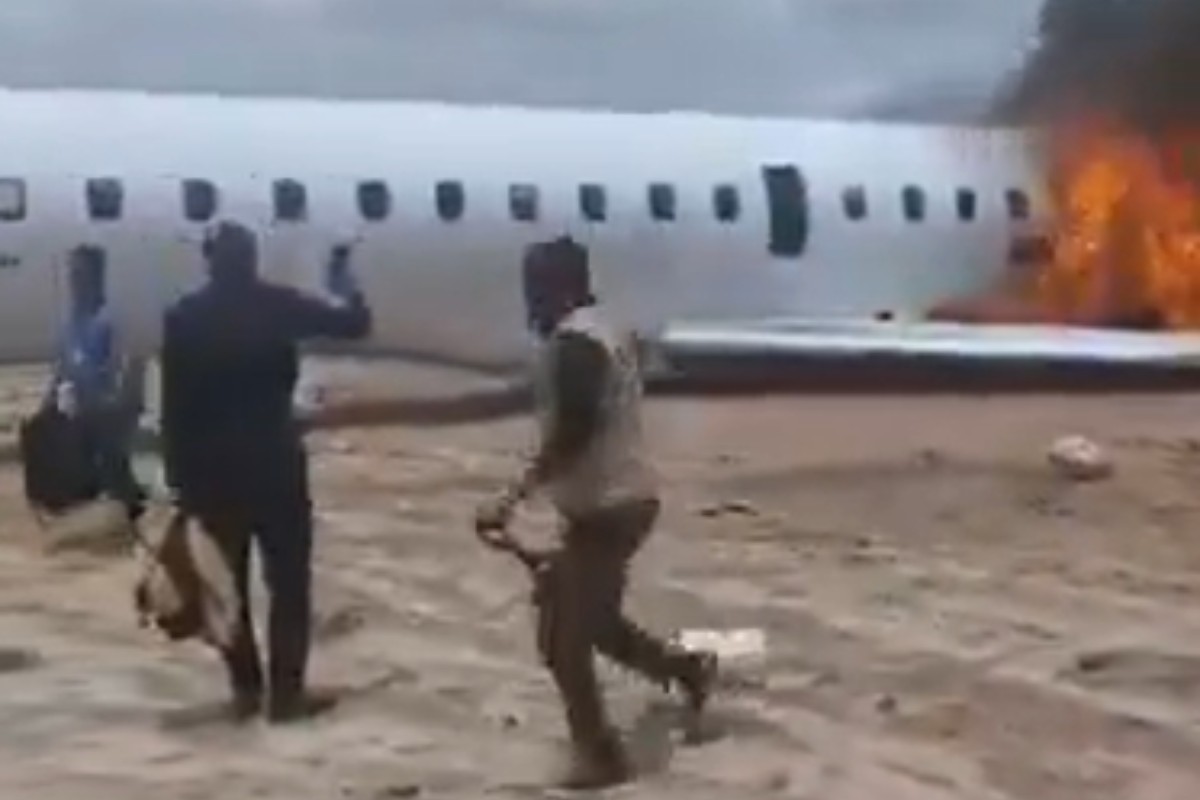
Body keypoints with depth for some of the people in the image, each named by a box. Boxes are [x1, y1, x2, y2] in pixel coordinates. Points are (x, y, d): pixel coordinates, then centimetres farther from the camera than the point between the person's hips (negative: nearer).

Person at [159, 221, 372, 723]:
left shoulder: (183, 317, -1)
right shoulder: (277, 305, -6)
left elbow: (174, 405, -2)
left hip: (210, 467, 2)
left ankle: (245, 689, 18)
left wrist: (177, 474, 4)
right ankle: (286, 692, 7)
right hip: (274, 462, -2)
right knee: (288, 582, 7)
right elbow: (354, 325, 0)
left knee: (226, 584, 13)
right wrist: (349, 291, 21)